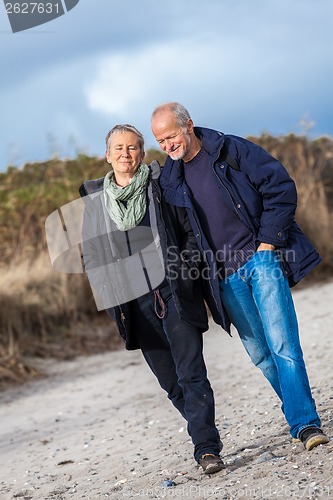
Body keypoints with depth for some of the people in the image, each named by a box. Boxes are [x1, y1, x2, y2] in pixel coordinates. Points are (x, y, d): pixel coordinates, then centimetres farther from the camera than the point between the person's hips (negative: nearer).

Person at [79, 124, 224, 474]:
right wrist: (111, 299, 6)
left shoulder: (162, 186, 3)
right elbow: (91, 254, 14)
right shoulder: (94, 198, 10)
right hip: (135, 305, 3)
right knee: (170, 382, 8)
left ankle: (206, 449, -9)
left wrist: (183, 271, -6)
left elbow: (193, 231, 6)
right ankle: (205, 433, 24)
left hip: (174, 296, -3)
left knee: (192, 373, -9)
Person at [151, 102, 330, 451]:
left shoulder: (231, 150, -3)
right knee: (261, 354, 7)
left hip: (262, 259, -4)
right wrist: (200, 272, 7)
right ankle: (299, 414, 22)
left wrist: (268, 242, -9)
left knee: (282, 344, -13)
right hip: (226, 278, 4)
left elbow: (280, 187, -5)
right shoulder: (169, 180, 8)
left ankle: (304, 422, -10)